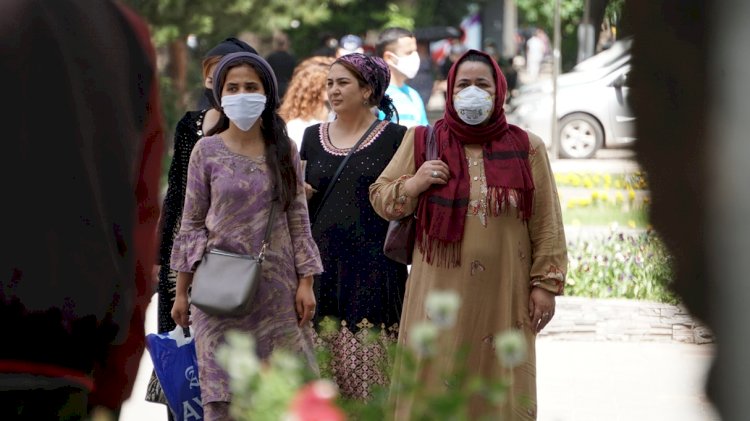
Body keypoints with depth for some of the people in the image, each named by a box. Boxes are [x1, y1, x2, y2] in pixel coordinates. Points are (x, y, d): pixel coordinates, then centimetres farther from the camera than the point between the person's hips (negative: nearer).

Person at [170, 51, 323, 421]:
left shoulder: (284, 150, 5)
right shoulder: (207, 150, 1)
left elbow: (298, 219, 6)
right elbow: (192, 223, 3)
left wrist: (306, 282, 0)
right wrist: (181, 291, 2)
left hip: (277, 288, 1)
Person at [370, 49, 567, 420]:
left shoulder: (526, 148, 4)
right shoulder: (423, 142, 5)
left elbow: (546, 224, 4)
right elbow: (380, 199, 9)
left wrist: (546, 284, -1)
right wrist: (412, 185, -10)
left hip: (504, 297, 0)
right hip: (439, 292, 0)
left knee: (502, 391, 4)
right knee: (433, 391, 1)